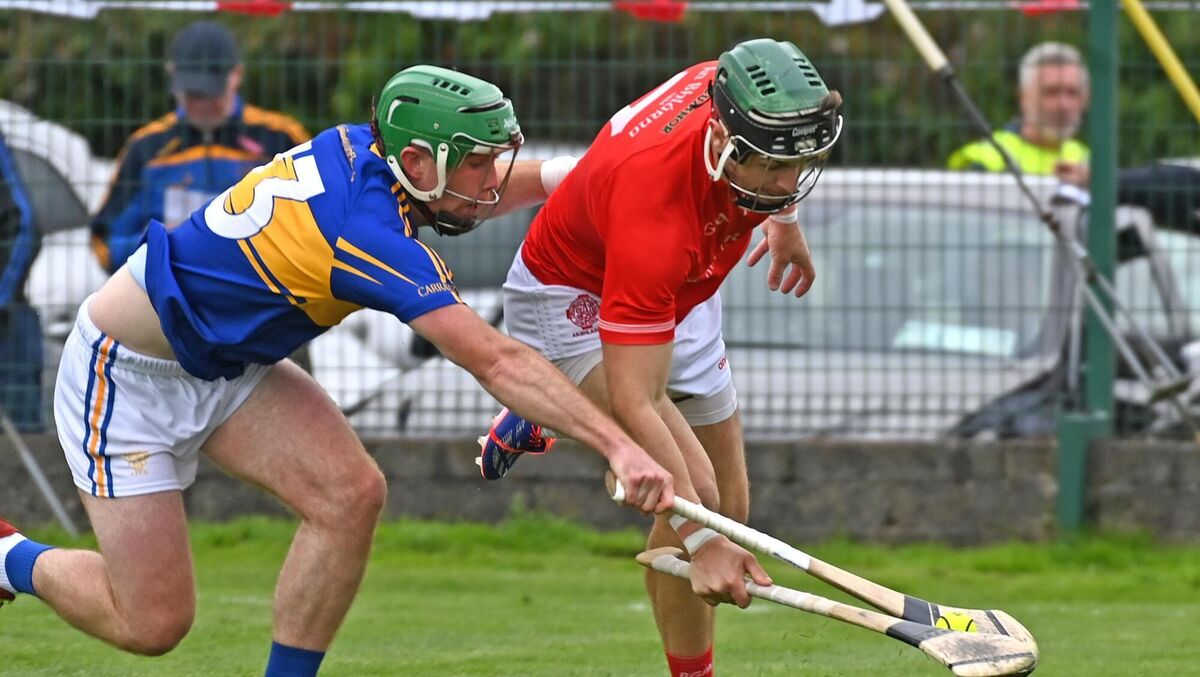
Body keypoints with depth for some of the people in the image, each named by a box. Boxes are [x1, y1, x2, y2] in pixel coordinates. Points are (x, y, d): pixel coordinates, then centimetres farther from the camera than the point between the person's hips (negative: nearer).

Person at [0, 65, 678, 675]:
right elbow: (496, 361, -38)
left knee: (353, 493, -12)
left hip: (228, 366, 9)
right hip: (126, 375, -9)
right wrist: (619, 444, -41)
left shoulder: (361, 147, -10)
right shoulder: (370, 233, -33)